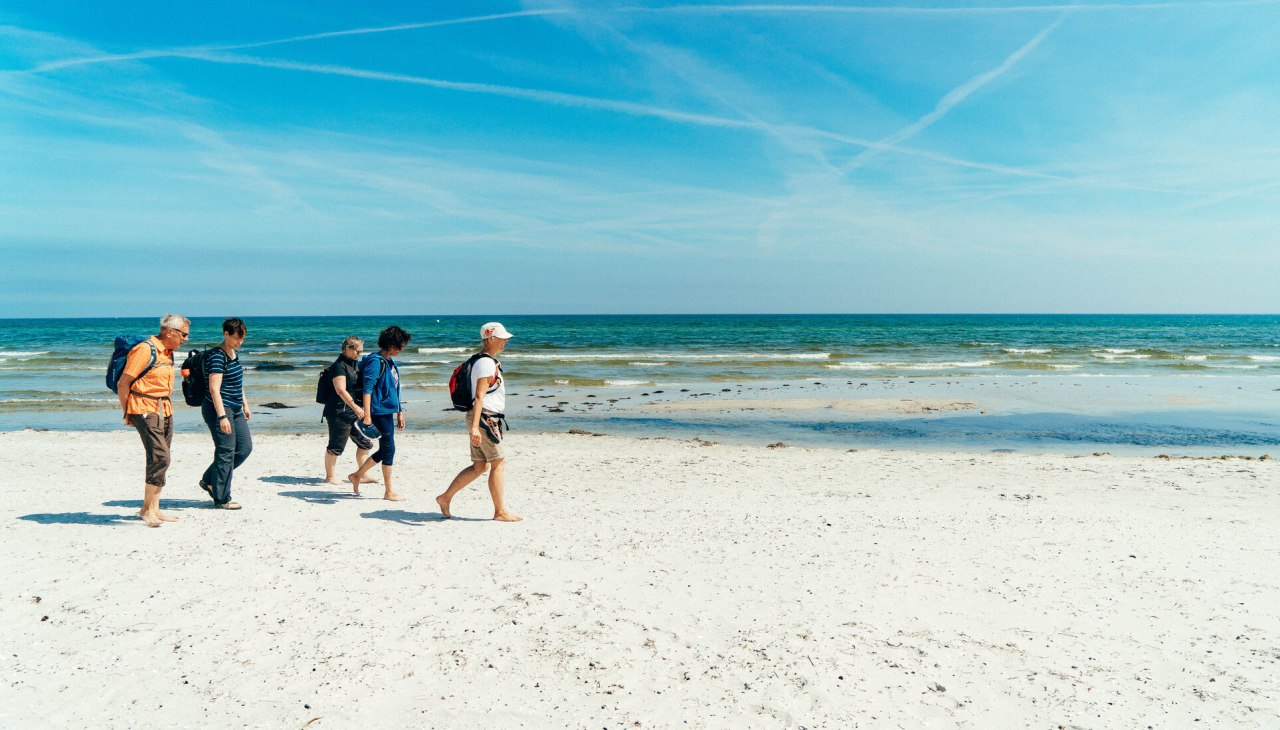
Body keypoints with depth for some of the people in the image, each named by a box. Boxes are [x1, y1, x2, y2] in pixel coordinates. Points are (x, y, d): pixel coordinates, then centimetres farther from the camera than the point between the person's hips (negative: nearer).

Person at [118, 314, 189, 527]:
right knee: (160, 457, -14)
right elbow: (122, 383, -11)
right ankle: (147, 509, -4)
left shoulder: (168, 352, 14)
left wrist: (166, 407, 18)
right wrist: (127, 414, -5)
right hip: (146, 411, -9)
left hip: (165, 411, 9)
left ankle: (154, 509, 17)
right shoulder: (145, 350, -12)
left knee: (160, 460, 10)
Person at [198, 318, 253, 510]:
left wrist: (245, 405, 24)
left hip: (235, 409, 9)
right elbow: (214, 389, -22)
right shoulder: (217, 356, -16)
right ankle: (222, 499, 7)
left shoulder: (234, 354, 12)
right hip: (219, 409, -9)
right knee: (226, 452, -3)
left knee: (245, 447, 10)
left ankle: (209, 480, 23)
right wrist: (222, 416, -26)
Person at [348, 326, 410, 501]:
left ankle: (357, 476, 29)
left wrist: (399, 412, 24)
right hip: (379, 411, -9)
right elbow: (367, 388, -21)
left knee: (385, 450, 14)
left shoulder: (390, 362, 15)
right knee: (389, 450, -4)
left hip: (388, 411, 9)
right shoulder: (375, 361, -14)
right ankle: (388, 492, 4)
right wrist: (367, 414, -28)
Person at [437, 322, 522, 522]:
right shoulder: (486, 364, -14)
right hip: (485, 419, -10)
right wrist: (475, 427, -29)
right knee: (499, 463, -4)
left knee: (479, 466, 12)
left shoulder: (490, 362, 18)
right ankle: (500, 512, 2)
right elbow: (479, 396, -22)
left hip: (487, 419, 10)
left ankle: (445, 498, 17)